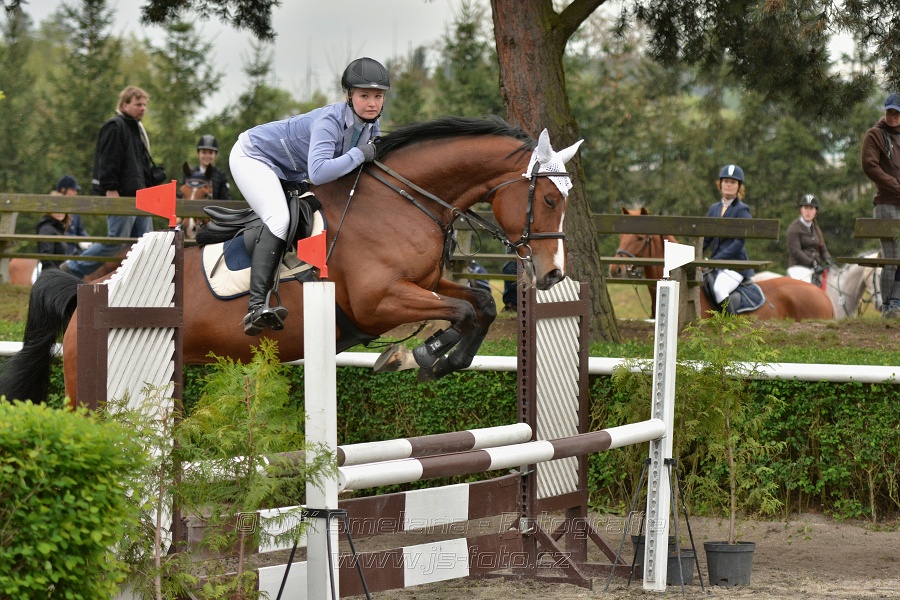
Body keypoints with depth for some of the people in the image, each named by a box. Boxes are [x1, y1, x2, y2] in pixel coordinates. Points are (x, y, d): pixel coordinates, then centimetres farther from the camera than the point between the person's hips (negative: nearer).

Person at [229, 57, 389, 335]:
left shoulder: (371, 126, -9)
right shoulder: (329, 122, -34)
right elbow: (318, 173, -48)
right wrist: (359, 154, -40)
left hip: (288, 173, 10)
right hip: (253, 157, -10)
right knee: (279, 218, -27)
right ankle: (256, 307, -37)